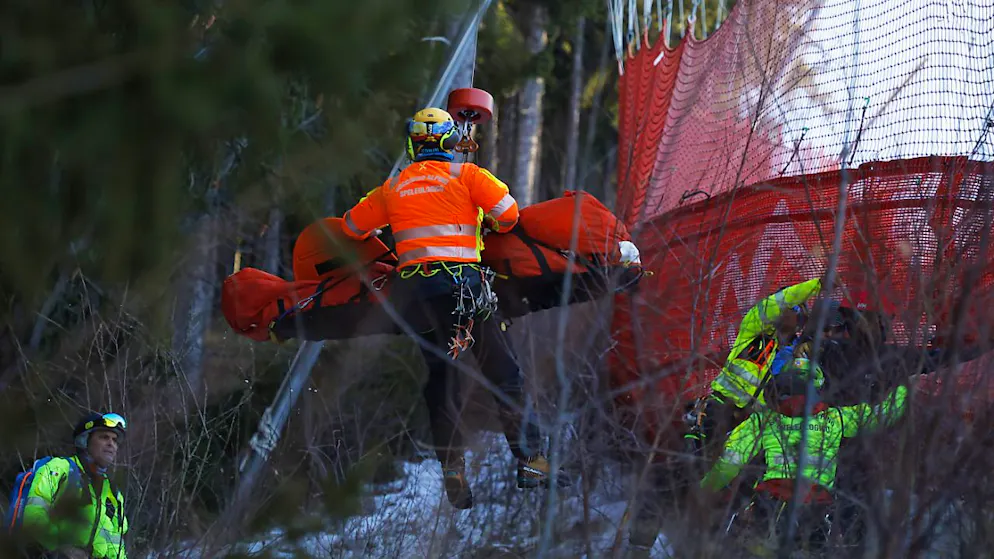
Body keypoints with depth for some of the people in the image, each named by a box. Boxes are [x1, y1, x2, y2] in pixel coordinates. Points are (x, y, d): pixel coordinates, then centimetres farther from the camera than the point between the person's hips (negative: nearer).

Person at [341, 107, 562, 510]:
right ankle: (530, 462, -4)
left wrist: (382, 242, 43)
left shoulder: (393, 187, 14)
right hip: (462, 279, -3)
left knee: (441, 379, 10)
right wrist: (494, 226, 19)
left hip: (414, 288, 3)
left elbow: (353, 225, 24)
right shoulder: (465, 175, 3)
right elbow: (507, 211, -4)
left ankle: (452, 470, 3)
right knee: (504, 374, 2)